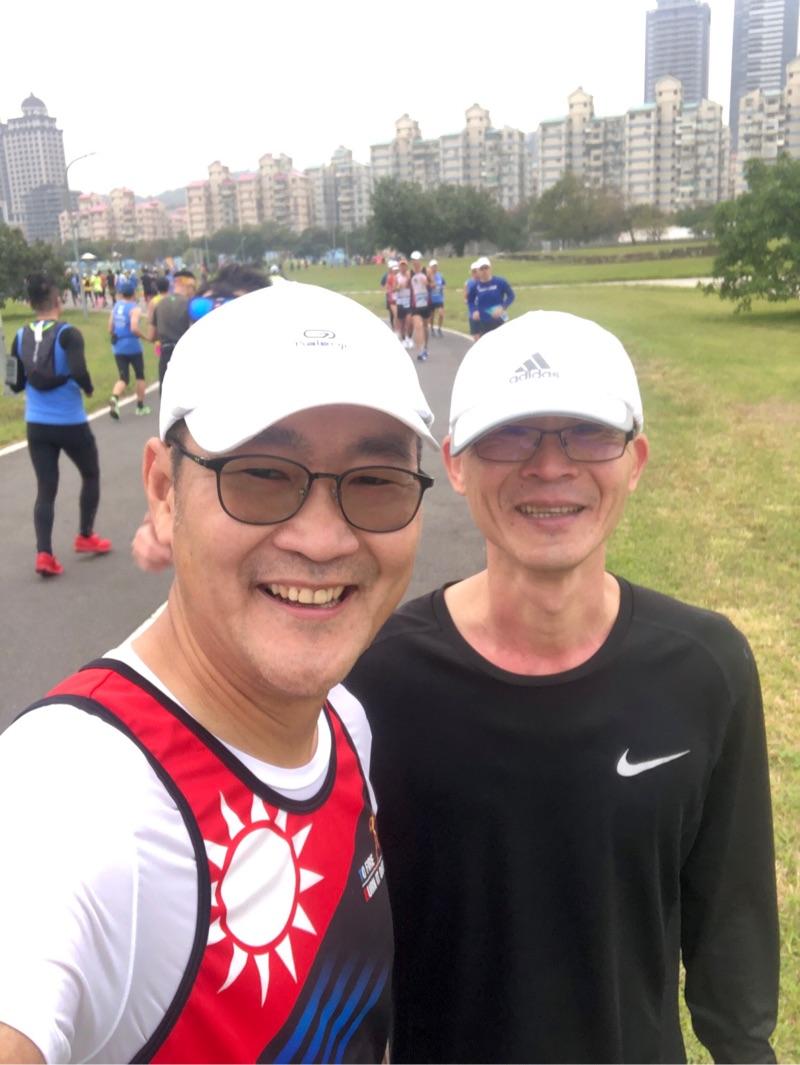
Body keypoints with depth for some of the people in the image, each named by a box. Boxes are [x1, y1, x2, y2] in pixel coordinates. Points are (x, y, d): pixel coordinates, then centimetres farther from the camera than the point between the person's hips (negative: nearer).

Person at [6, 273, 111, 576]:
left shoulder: (20, 336, 2)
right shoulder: (68, 334, -13)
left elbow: (15, 384, 6)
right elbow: (79, 373, -26)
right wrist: (89, 388, -6)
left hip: (36, 424, 4)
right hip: (70, 423, -4)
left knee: (45, 488, 9)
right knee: (91, 474, 21)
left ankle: (44, 554, -3)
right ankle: (85, 537, 30)